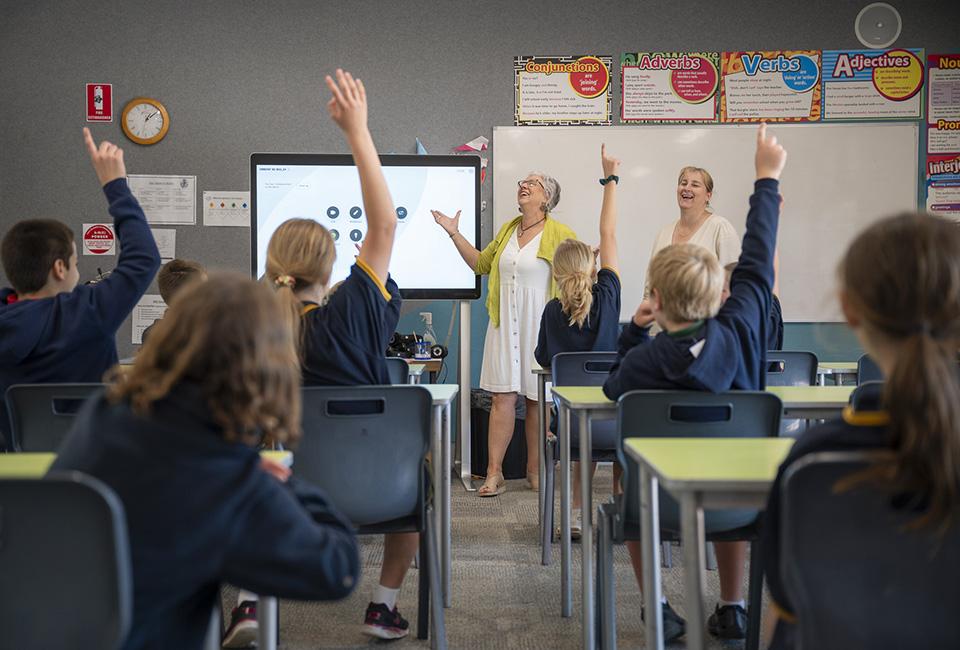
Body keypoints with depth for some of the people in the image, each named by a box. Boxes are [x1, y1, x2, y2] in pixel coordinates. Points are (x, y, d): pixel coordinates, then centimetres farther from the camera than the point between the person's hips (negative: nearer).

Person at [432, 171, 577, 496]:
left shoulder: (560, 234, -2)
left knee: (536, 398, 4)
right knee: (502, 395, 0)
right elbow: (481, 263, 23)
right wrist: (454, 234, 18)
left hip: (540, 325, -4)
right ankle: (494, 474, 3)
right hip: (505, 322, 4)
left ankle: (534, 470, 18)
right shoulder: (508, 230, 14)